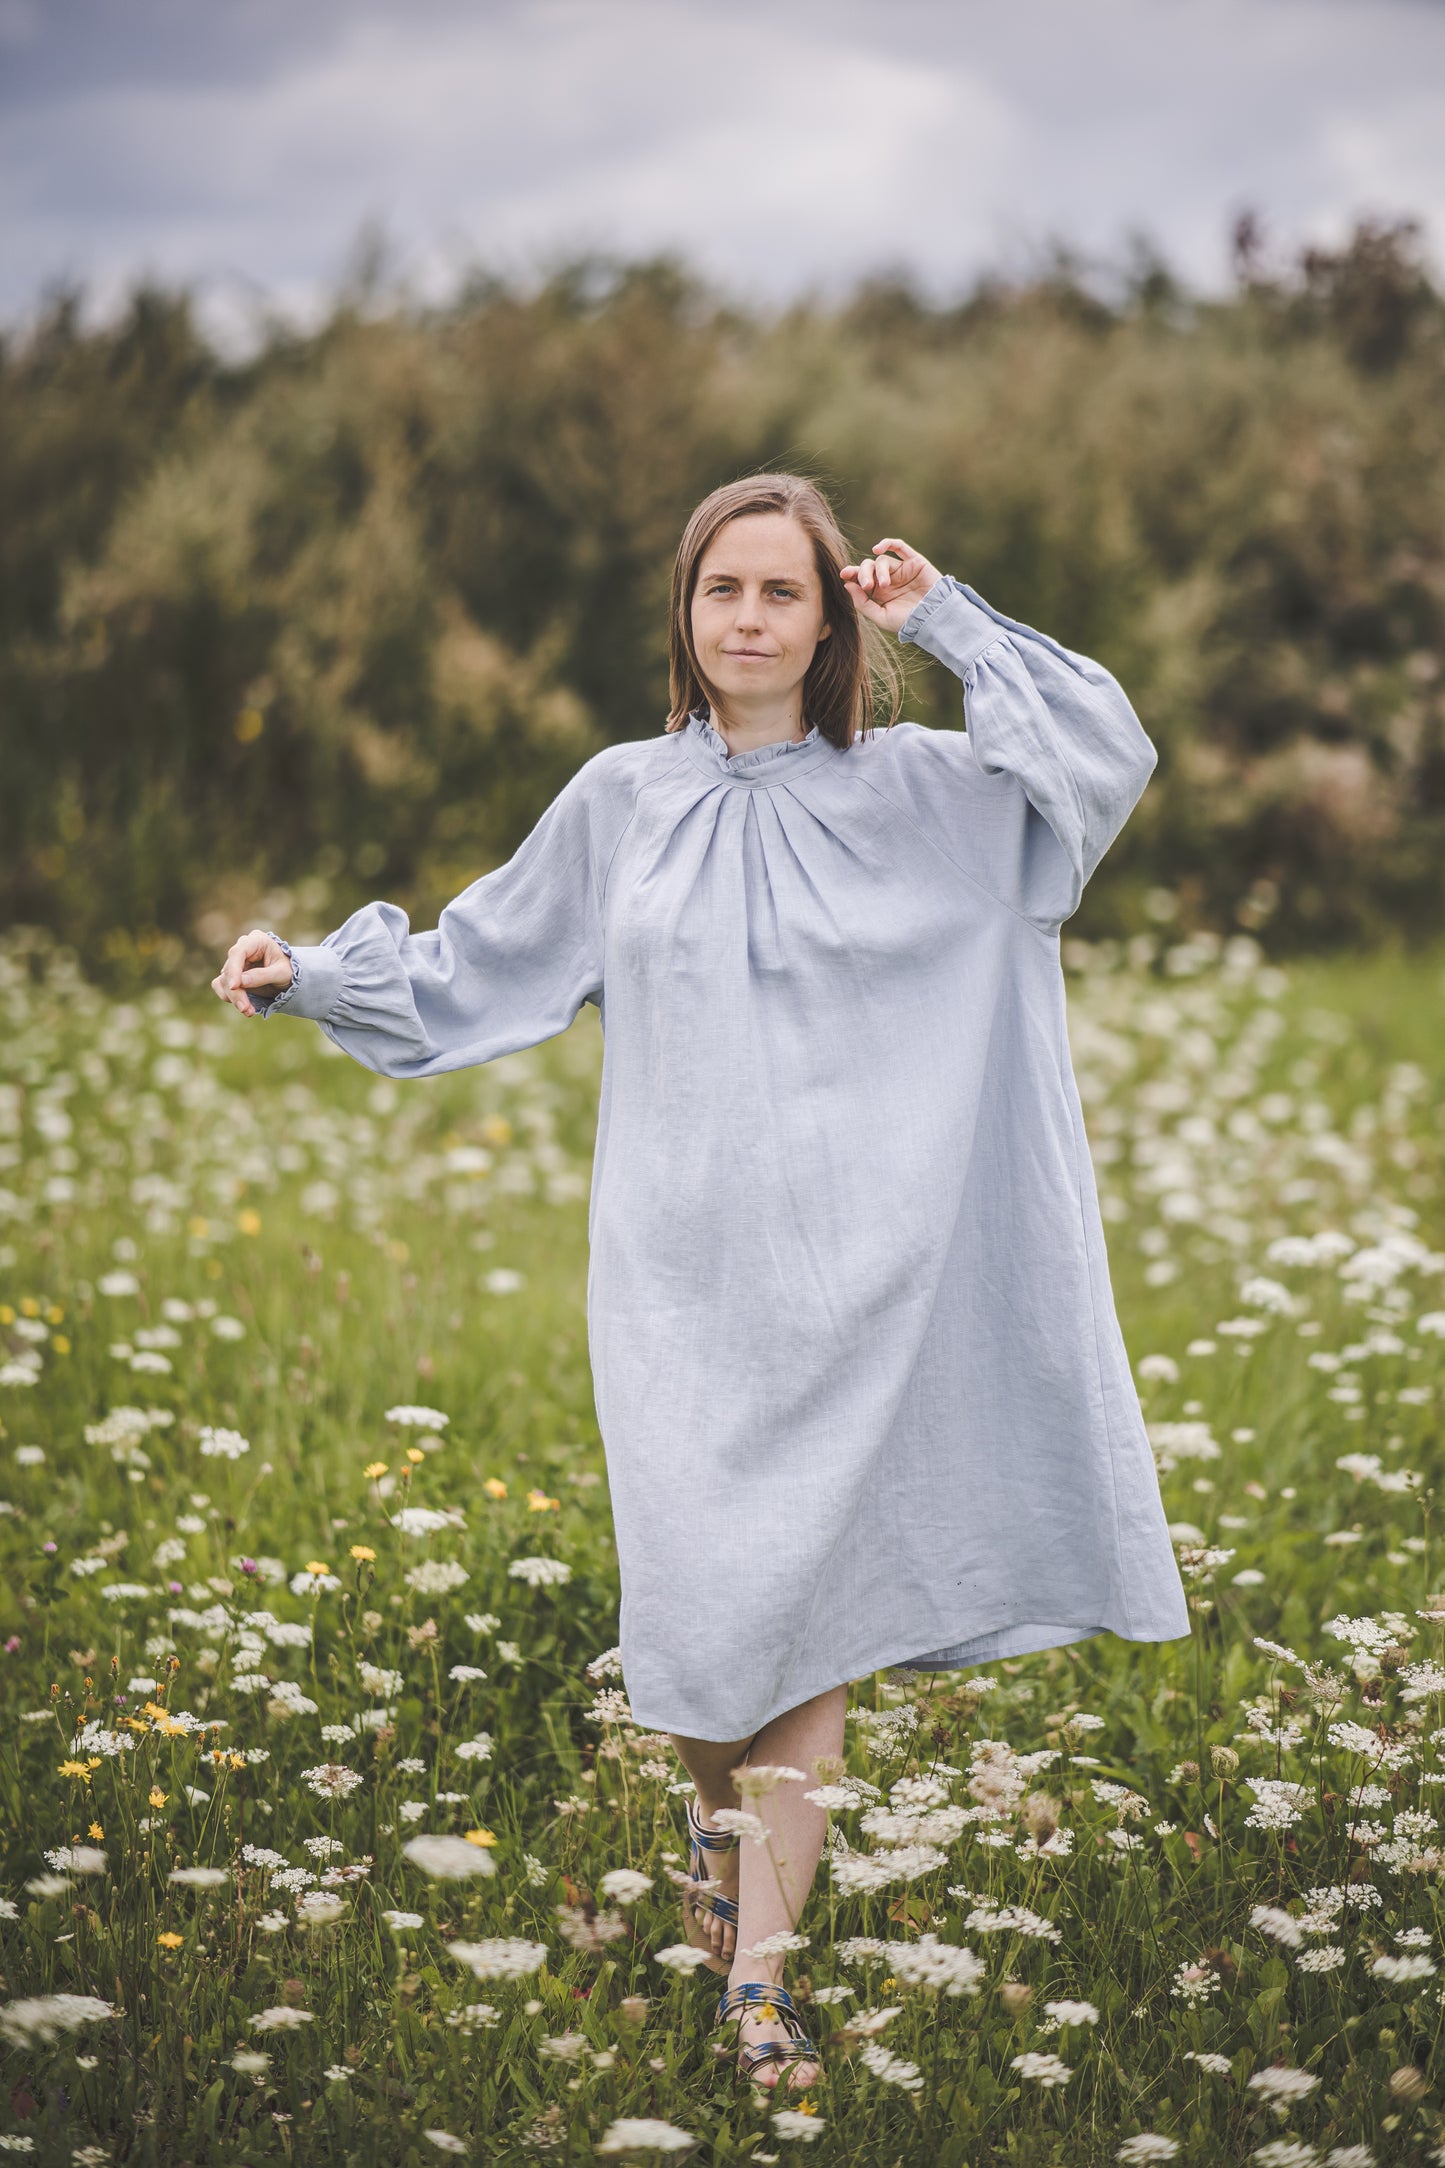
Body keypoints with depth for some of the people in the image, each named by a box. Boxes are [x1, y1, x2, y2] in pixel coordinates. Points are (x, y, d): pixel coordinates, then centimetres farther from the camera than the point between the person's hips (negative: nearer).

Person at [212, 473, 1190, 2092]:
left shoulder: (913, 790, 4)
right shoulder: (621, 803, 7)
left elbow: (1106, 755, -7)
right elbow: (475, 968, 16)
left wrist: (947, 621, -5)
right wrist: (312, 977, 6)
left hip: (845, 1271, -1)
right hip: (682, 1270, 1)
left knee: (804, 1592, -4)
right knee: (695, 1581, 1)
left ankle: (761, 1958, 1)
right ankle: (719, 1814, 33)